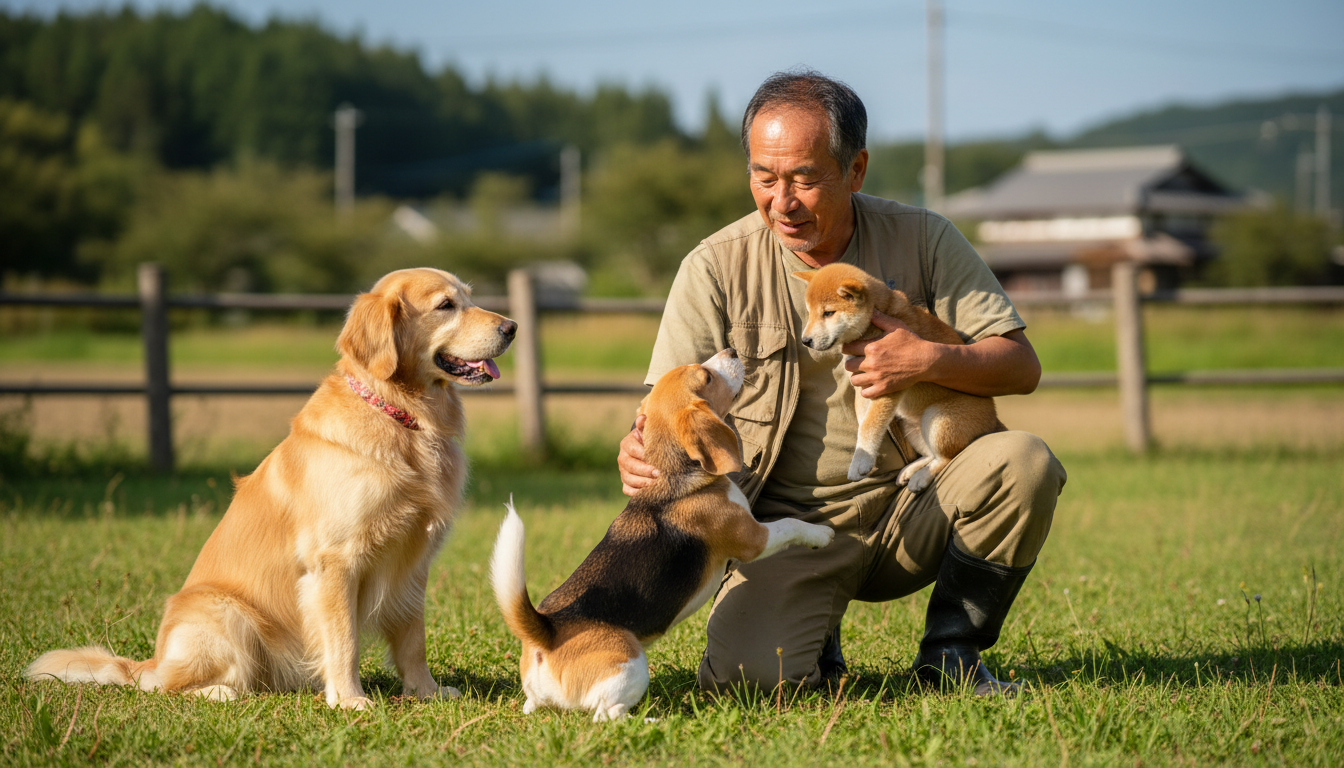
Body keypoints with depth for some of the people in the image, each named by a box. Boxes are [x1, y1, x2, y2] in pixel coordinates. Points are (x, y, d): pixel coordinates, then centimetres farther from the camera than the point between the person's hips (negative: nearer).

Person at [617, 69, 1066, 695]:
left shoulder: (921, 240, 0)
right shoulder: (716, 268, -4)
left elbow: (1021, 367, 0)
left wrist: (928, 362, -20)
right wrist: (638, 455, -31)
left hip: (908, 516, 2)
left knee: (1022, 461, -27)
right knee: (751, 673, -29)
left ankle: (949, 655, -4)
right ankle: (813, 642, 12)